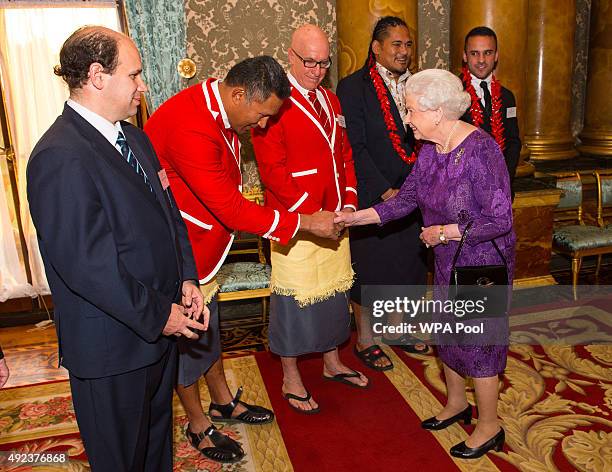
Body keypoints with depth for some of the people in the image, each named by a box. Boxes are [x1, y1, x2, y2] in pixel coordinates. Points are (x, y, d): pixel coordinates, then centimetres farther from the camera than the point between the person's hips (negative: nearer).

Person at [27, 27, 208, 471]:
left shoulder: (134, 137, 5)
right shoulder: (60, 157, -23)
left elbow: (168, 212, 10)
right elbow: (85, 264, -26)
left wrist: (187, 280, -2)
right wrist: (158, 314, -17)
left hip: (160, 324, 8)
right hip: (112, 346, -8)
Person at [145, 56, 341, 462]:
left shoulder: (220, 113, 1)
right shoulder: (190, 127, -32)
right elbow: (230, 208, -31)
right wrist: (305, 222, -25)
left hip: (203, 243, 9)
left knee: (208, 324, 21)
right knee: (187, 334, 7)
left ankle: (223, 402, 40)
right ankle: (198, 425, 28)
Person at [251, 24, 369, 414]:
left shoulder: (331, 101, 13)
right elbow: (272, 170, -16)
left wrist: (348, 203, 3)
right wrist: (310, 215, -17)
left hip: (335, 220, 7)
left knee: (334, 291, 17)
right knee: (294, 299, 3)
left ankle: (332, 363, 36)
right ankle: (291, 380, 21)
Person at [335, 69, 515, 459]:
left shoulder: (480, 149, -26)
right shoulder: (430, 150, -1)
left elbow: (500, 219, -25)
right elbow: (405, 199, 4)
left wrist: (443, 232, -20)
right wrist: (356, 217, -2)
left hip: (483, 262, -8)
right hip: (448, 261, 8)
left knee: (478, 339, 5)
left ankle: (489, 427, 28)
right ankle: (456, 403, 44)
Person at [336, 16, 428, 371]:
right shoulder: (353, 87, -10)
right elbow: (355, 148, -14)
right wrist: (385, 191, -17)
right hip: (372, 197, -6)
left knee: (404, 265, 17)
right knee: (368, 271, 7)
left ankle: (395, 329, 38)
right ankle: (365, 341, 25)